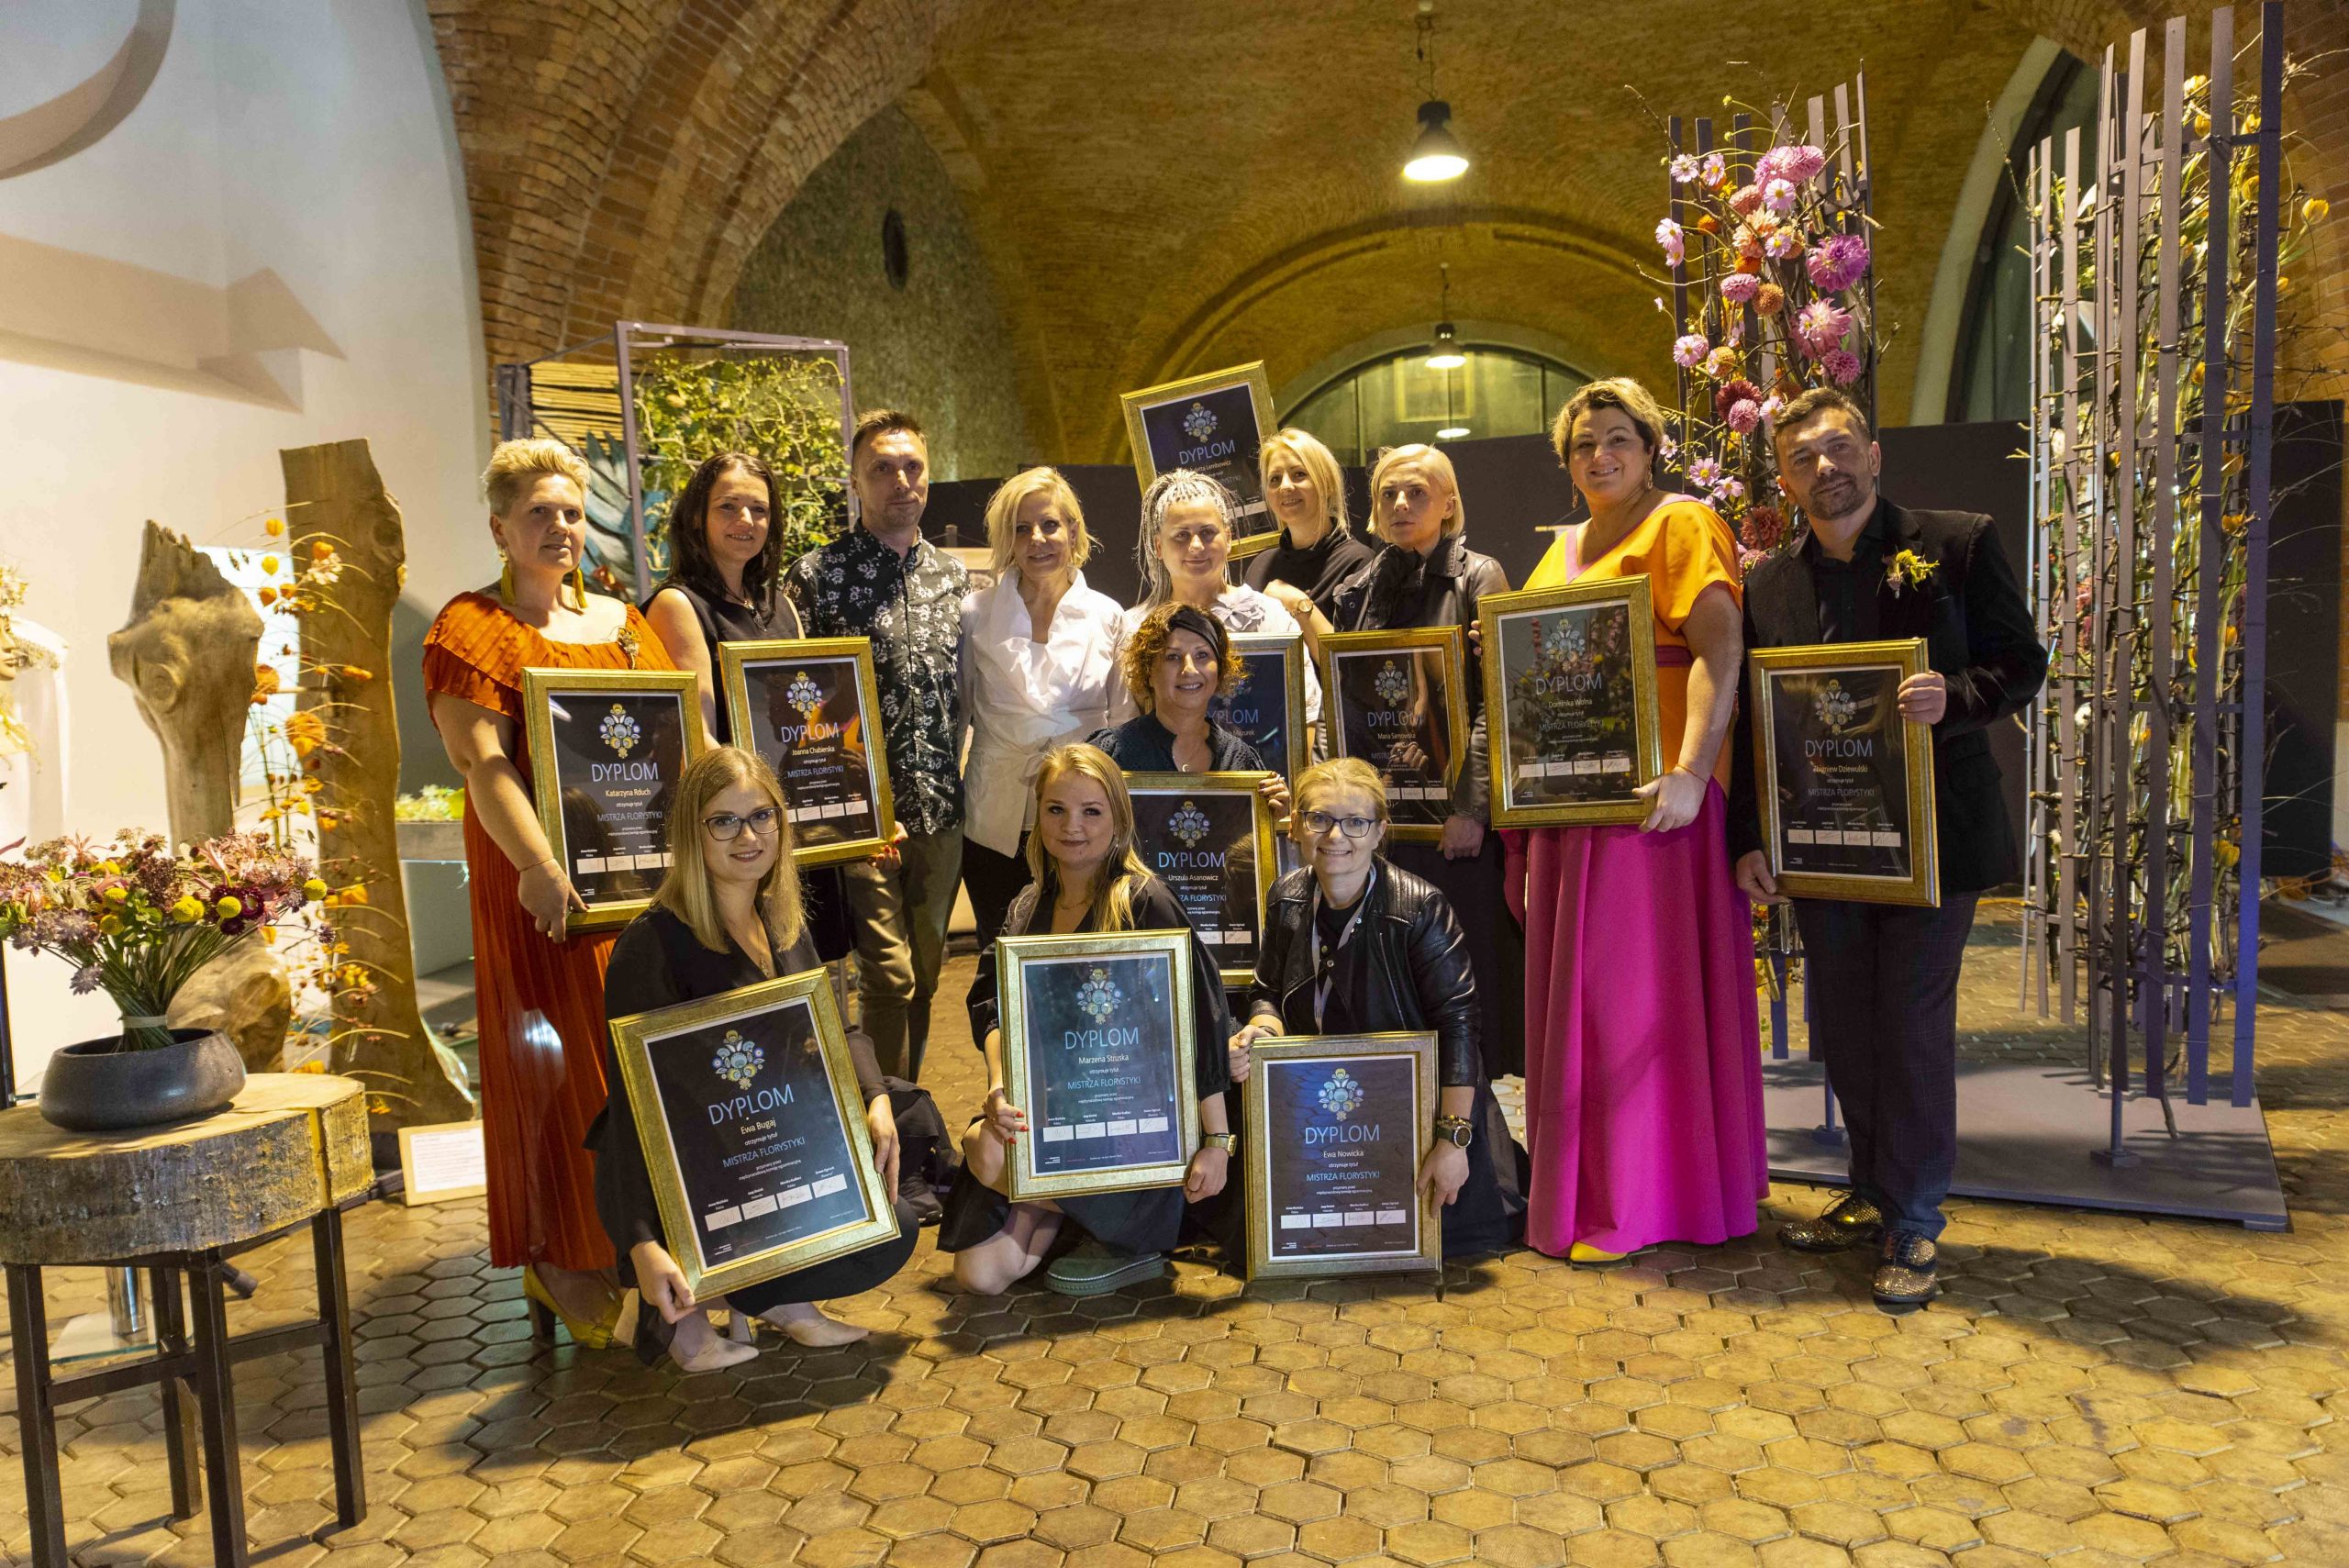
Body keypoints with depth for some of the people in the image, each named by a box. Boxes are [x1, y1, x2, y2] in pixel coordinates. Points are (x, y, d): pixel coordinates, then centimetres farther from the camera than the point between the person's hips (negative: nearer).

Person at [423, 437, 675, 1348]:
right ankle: (561, 1263, 10)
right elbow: (484, 763, -14)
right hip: (545, 883, -5)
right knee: (561, 1062, -1)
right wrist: (538, 864, -29)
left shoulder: (626, 622, 16)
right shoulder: (473, 627, -2)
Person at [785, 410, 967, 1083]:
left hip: (943, 812, 5)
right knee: (890, 977, -6)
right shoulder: (817, 575, -4)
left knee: (925, 975, 13)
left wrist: (960, 778, 6)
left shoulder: (954, 575, 10)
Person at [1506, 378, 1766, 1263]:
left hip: (1649, 795, -8)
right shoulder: (1562, 549, 19)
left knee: (1637, 989, -3)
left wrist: (1690, 771, -28)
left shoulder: (1681, 525, -5)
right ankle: (1587, 1182, 24)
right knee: (1577, 986, 12)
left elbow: (1719, 651, -18)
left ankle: (1636, 1203, 7)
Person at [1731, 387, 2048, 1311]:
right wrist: (1748, 839, 1)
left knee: (1914, 1023, -1)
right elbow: (1750, 722, 7)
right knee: (1845, 1027, 12)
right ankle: (1874, 1196, 28)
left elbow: (2020, 663, -2)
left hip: (1929, 834, -4)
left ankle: (1915, 1227, 12)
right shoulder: (1768, 584, 7)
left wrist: (1953, 698, -24)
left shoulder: (1959, 544, -2)